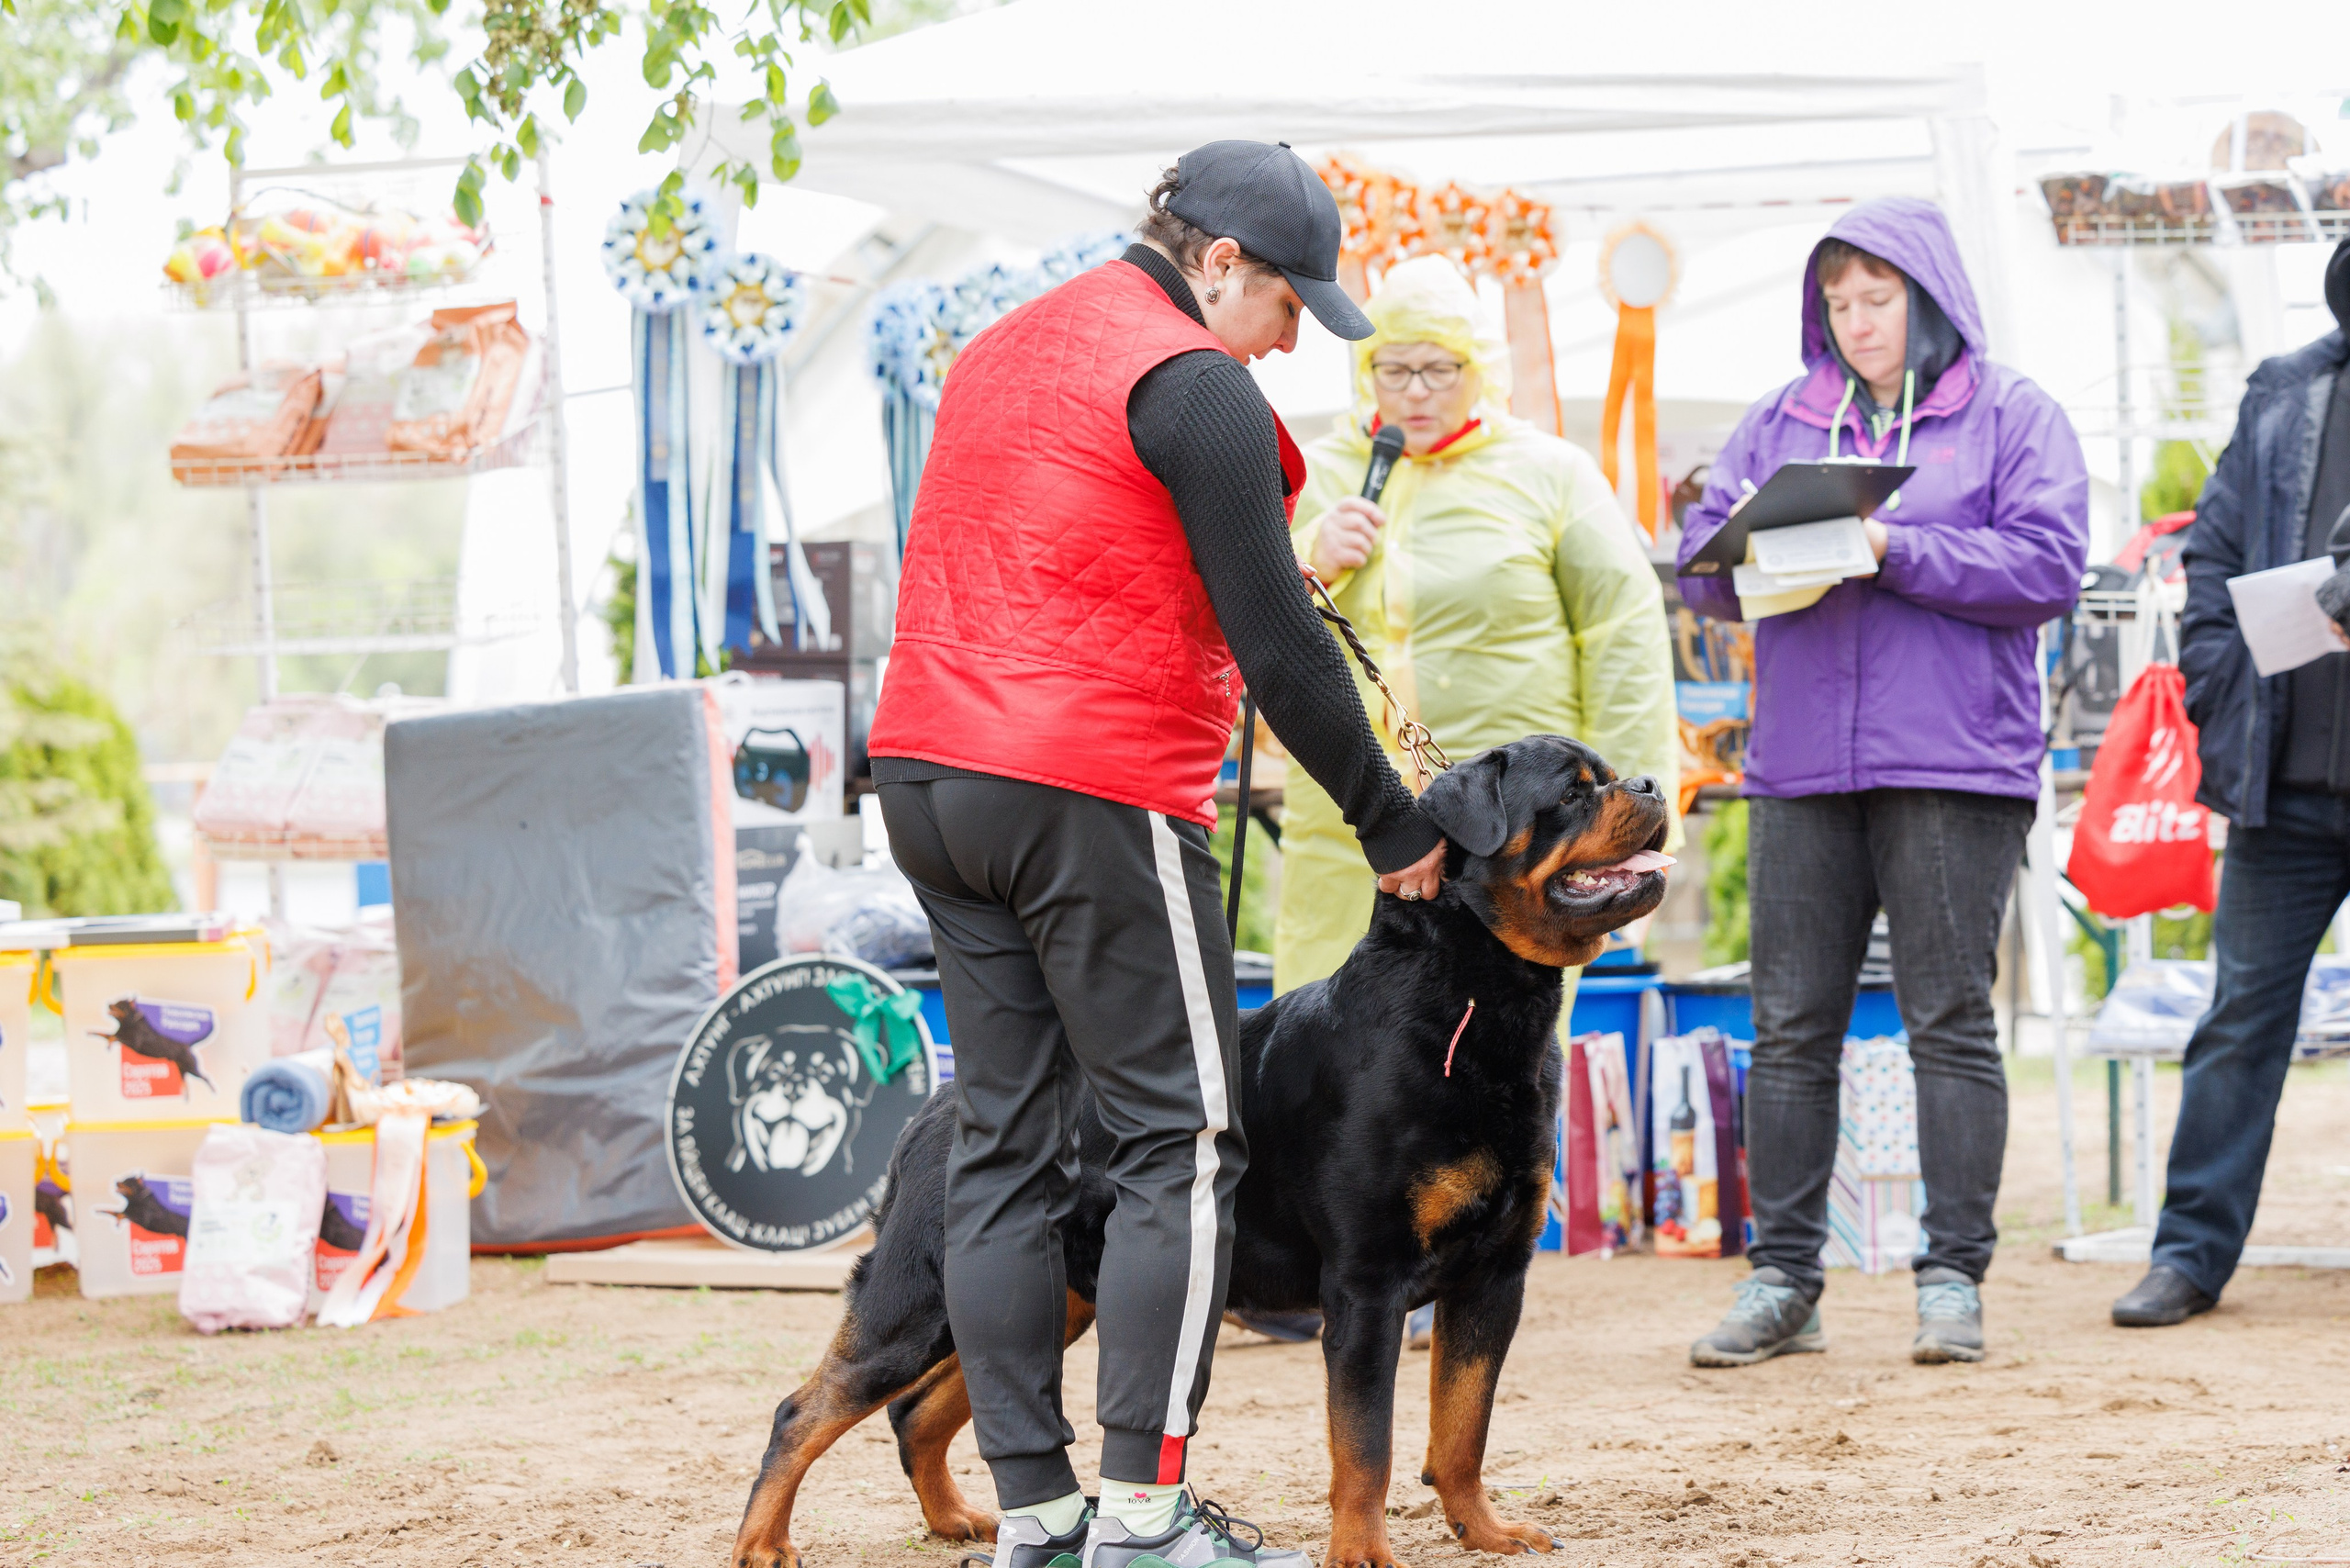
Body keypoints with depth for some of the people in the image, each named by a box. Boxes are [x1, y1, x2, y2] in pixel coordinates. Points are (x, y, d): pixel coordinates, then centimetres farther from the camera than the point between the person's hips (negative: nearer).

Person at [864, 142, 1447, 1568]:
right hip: (1095, 797, -8)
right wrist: (1393, 828, -4)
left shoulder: (1002, 352, 18)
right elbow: (1278, 645, -11)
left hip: (926, 778, 8)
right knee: (1184, 1143, -2)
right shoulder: (1196, 385, -9)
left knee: (1007, 1143, 9)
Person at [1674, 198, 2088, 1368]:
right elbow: (1701, 568, 11)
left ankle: (1954, 1275, 3)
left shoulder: (2011, 415, 4)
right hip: (1800, 766, 4)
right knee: (1789, 1026, 3)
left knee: (1951, 1019, -2)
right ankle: (1782, 1279, 9)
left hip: (1955, 762, -4)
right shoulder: (1780, 420, 16)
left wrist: (1896, 551, -15)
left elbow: (2048, 567, -8)